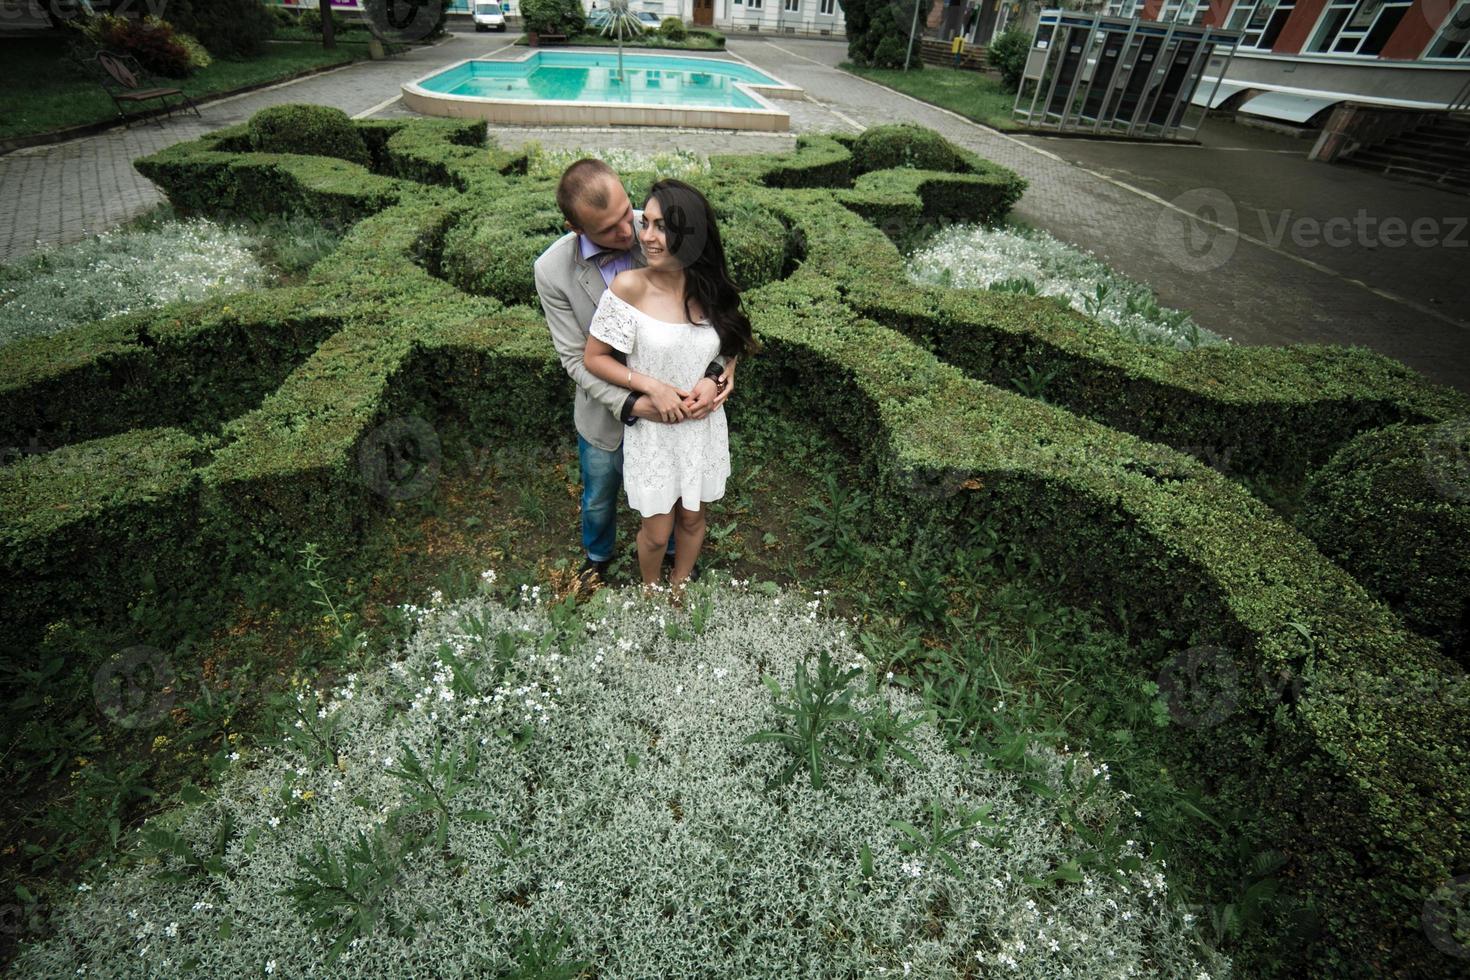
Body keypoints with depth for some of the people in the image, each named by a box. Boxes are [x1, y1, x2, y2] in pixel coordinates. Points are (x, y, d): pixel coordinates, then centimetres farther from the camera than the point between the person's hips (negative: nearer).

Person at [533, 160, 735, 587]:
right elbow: (576, 358, -15)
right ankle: (598, 555, 58)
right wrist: (632, 405, -28)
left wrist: (714, 371, -32)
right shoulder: (552, 270, -19)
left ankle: (671, 547, 58)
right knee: (599, 500, 24)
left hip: (672, 402, 1)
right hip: (606, 413, 0)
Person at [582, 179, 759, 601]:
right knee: (657, 532, 10)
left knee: (692, 519, 20)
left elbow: (731, 343, 12)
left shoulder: (711, 288, -6)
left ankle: (679, 586, 49)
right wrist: (651, 386, -21)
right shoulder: (629, 286, -18)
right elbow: (594, 358, -11)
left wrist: (725, 376, -8)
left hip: (703, 426, 4)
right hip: (653, 430, -3)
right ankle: (650, 588, 45)